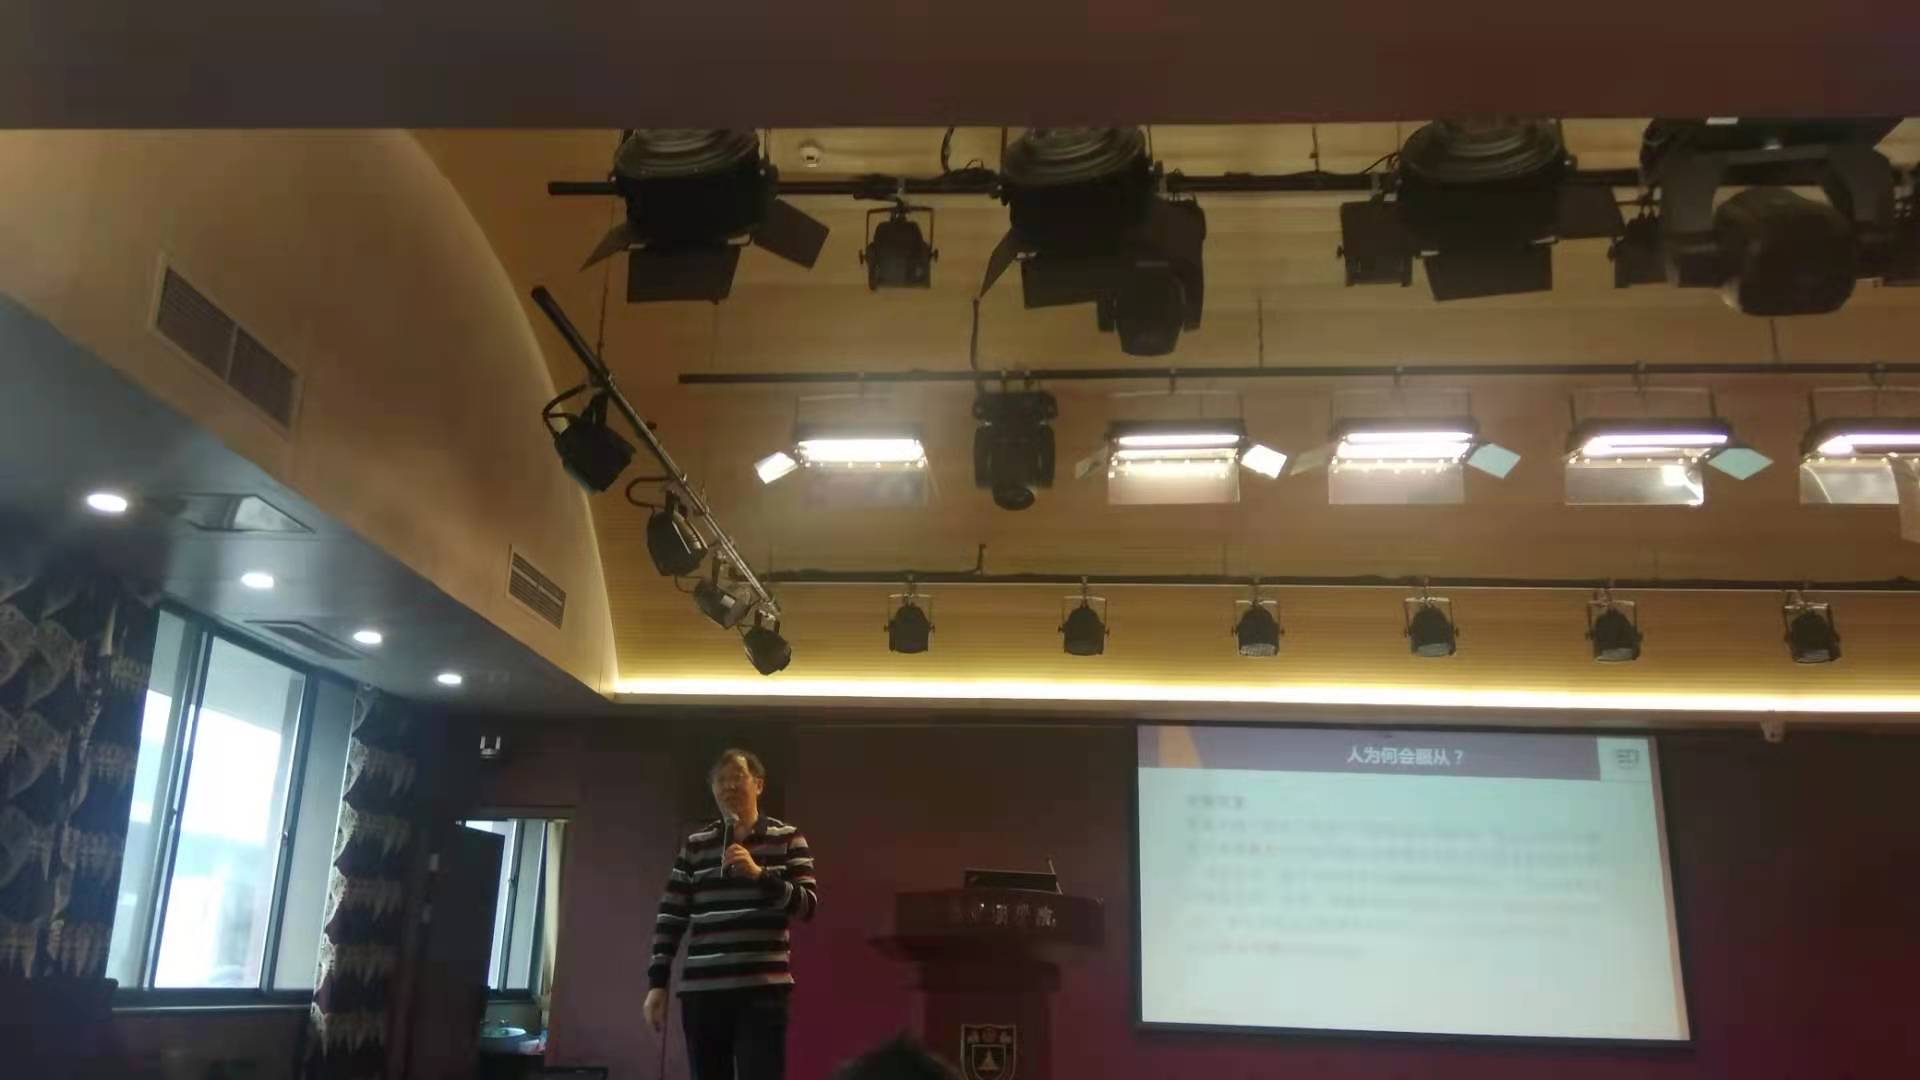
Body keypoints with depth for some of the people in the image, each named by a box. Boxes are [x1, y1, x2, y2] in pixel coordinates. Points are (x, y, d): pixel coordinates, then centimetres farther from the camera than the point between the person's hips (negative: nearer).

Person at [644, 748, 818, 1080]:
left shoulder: (787, 838, 5)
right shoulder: (695, 844, 11)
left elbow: (808, 905, -2)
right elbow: (670, 916, 11)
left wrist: (759, 873, -15)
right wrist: (657, 982, 5)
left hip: (762, 989, -3)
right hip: (701, 991, 3)